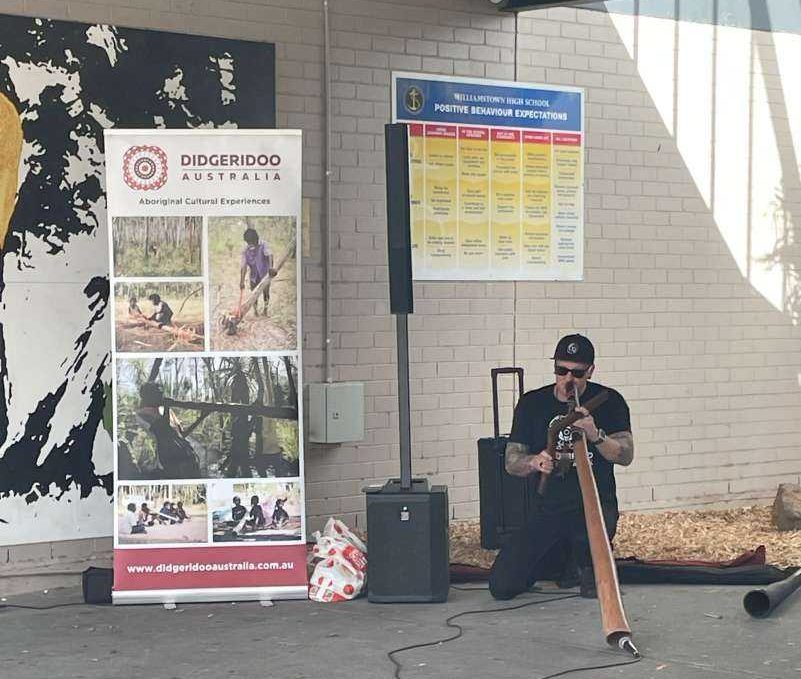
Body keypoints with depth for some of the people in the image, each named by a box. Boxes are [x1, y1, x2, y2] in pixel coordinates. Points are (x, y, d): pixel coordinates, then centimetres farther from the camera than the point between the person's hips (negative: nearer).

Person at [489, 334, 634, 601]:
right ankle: (561, 555, 18)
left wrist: (596, 435, -27)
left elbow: (626, 456, -8)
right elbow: (511, 461, 4)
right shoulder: (533, 403, 5)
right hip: (549, 509, 2)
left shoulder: (608, 401, 1)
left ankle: (589, 566, 2)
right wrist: (534, 463, -19)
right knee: (502, 586, -12)